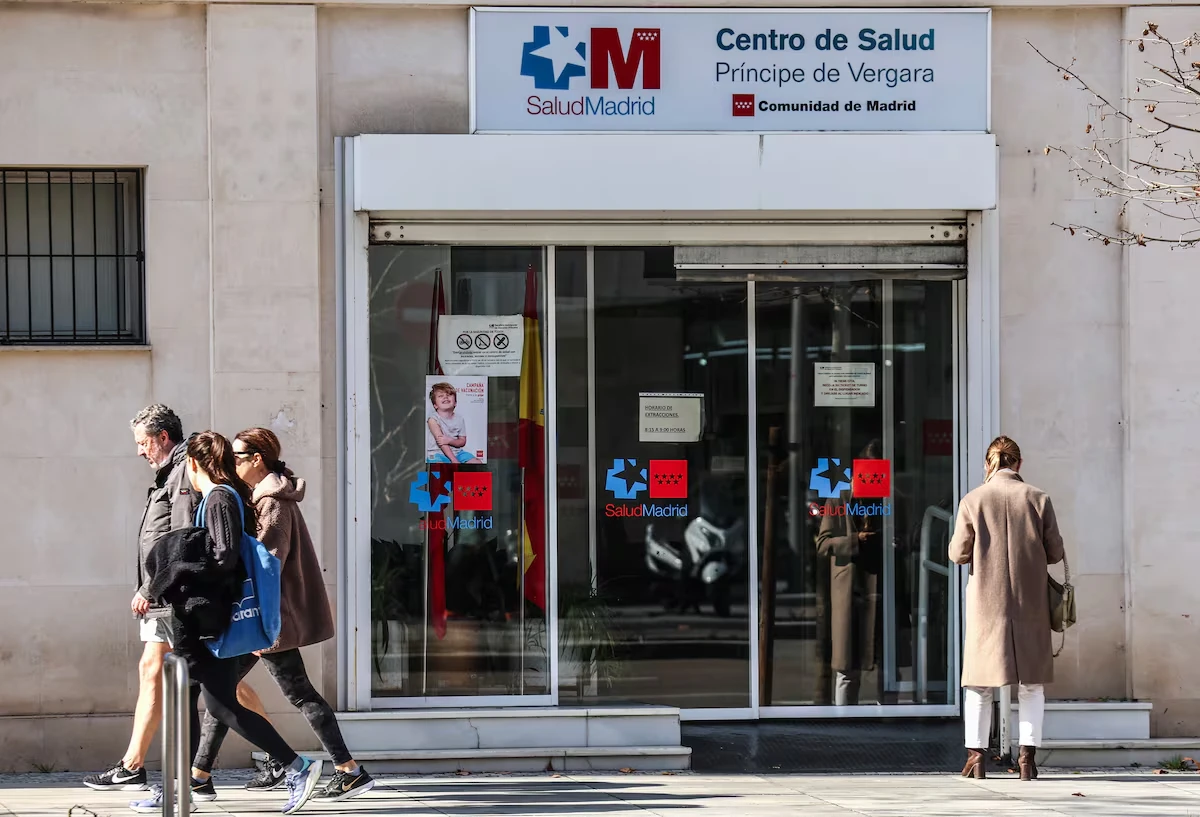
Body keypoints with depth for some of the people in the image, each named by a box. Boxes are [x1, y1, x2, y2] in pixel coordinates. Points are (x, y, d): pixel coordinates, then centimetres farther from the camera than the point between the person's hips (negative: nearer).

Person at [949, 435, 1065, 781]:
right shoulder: (1038, 499, -4)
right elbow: (1055, 552, 0)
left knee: (979, 682, 9)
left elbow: (958, 553, -2)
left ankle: (976, 755, 6)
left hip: (986, 601, 0)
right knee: (1031, 682, 8)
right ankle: (1028, 756, 3)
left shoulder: (972, 501, -5)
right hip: (1029, 601, 0)